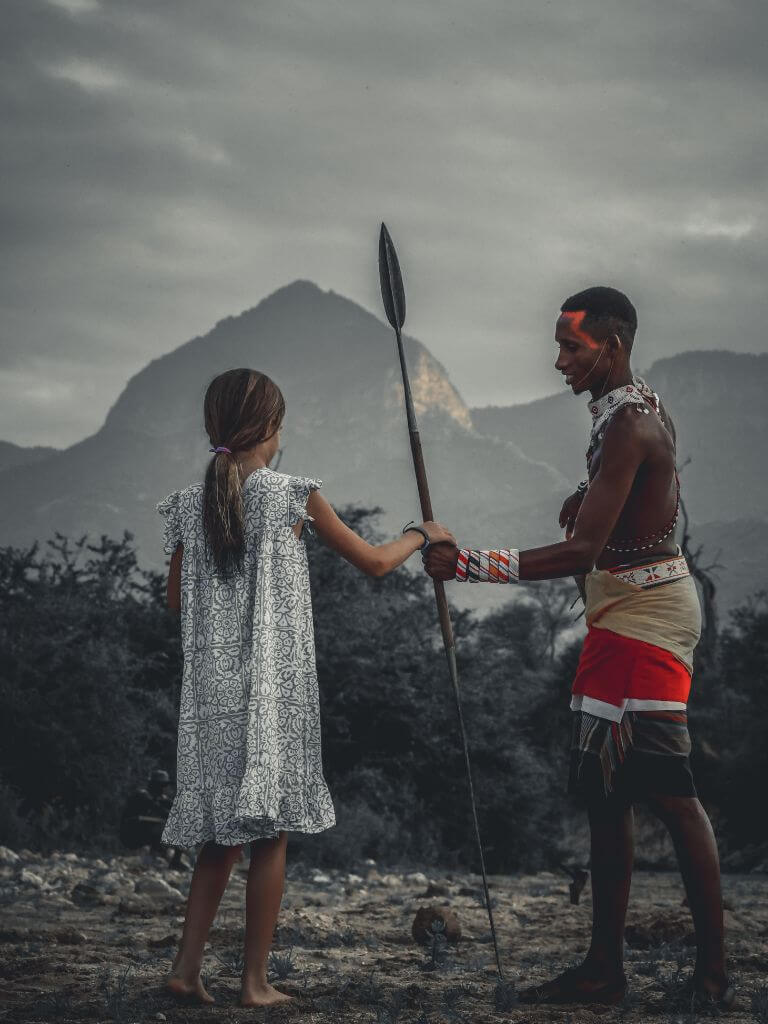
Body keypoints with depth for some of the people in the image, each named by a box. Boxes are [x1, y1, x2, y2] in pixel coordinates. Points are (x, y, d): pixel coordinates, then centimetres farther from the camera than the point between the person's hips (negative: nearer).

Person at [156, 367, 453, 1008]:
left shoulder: (189, 503, 3)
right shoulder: (292, 496, -8)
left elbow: (177, 599, 12)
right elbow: (374, 563, 1)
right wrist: (422, 535, 19)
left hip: (211, 686, 4)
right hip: (275, 685, -4)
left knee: (223, 828, 14)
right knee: (270, 831, 3)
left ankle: (188, 965, 9)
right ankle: (256, 981, 6)